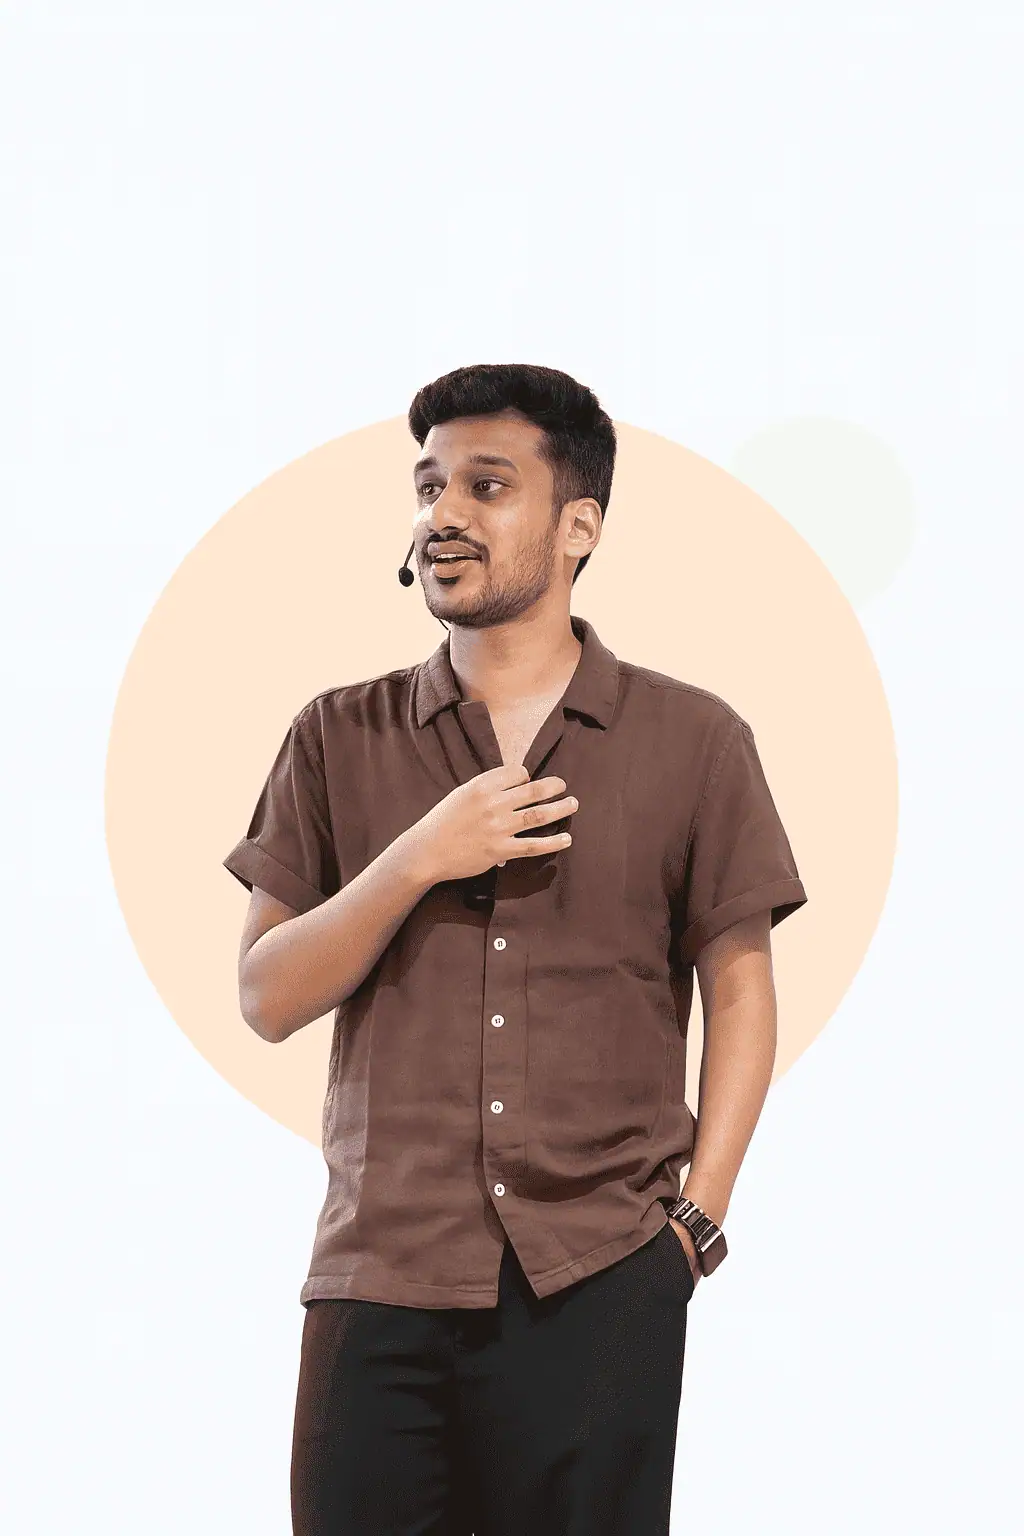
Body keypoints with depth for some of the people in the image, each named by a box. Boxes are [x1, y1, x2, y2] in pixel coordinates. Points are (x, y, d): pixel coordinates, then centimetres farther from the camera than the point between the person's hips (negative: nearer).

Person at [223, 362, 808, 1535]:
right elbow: (268, 999, 4)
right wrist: (416, 863, -10)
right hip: (380, 1282, 1)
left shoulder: (693, 742, 4)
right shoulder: (339, 739, 8)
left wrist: (698, 1216, -4)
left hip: (600, 1284, -1)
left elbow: (740, 991, 6)